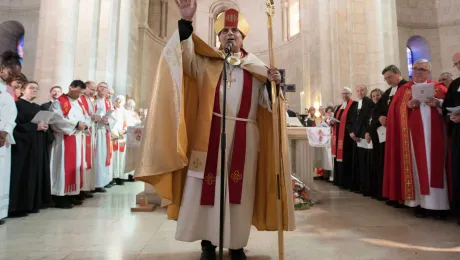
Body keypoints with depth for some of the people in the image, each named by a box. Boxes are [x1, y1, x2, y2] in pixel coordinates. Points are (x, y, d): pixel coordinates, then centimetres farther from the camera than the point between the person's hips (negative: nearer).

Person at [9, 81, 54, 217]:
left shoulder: (38, 108, 20)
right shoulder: (17, 105, -3)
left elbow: (44, 122, 19)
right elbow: (16, 124, -15)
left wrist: (45, 127, -3)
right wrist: (35, 127, -19)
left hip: (39, 145, 7)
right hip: (24, 145, -7)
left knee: (36, 173, 8)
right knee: (23, 175, -6)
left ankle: (33, 203, 15)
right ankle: (19, 206, 1)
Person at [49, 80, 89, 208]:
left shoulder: (79, 104, 18)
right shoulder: (59, 102, -6)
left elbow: (85, 119, 16)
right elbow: (57, 120, -19)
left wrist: (84, 125, -6)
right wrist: (76, 124, -19)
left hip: (78, 139, 8)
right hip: (64, 140, -8)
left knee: (77, 166, 9)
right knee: (65, 167, -7)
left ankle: (73, 194, 17)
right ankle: (60, 197, 0)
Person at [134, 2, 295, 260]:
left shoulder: (257, 67, 11)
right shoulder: (206, 62, 8)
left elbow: (267, 103, 9)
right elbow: (184, 53, -9)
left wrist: (273, 83, -11)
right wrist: (186, 22, -24)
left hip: (243, 138, 1)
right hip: (209, 135, 0)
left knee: (240, 190, 6)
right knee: (206, 187, 2)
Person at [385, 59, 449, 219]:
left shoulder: (438, 87, 15)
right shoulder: (403, 90, 13)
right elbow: (395, 110, 4)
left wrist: (437, 103, -13)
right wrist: (408, 105, -13)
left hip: (433, 132, 0)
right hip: (413, 132, 0)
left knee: (434, 165, -2)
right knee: (416, 165, 0)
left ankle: (437, 204, 4)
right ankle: (418, 203, 4)